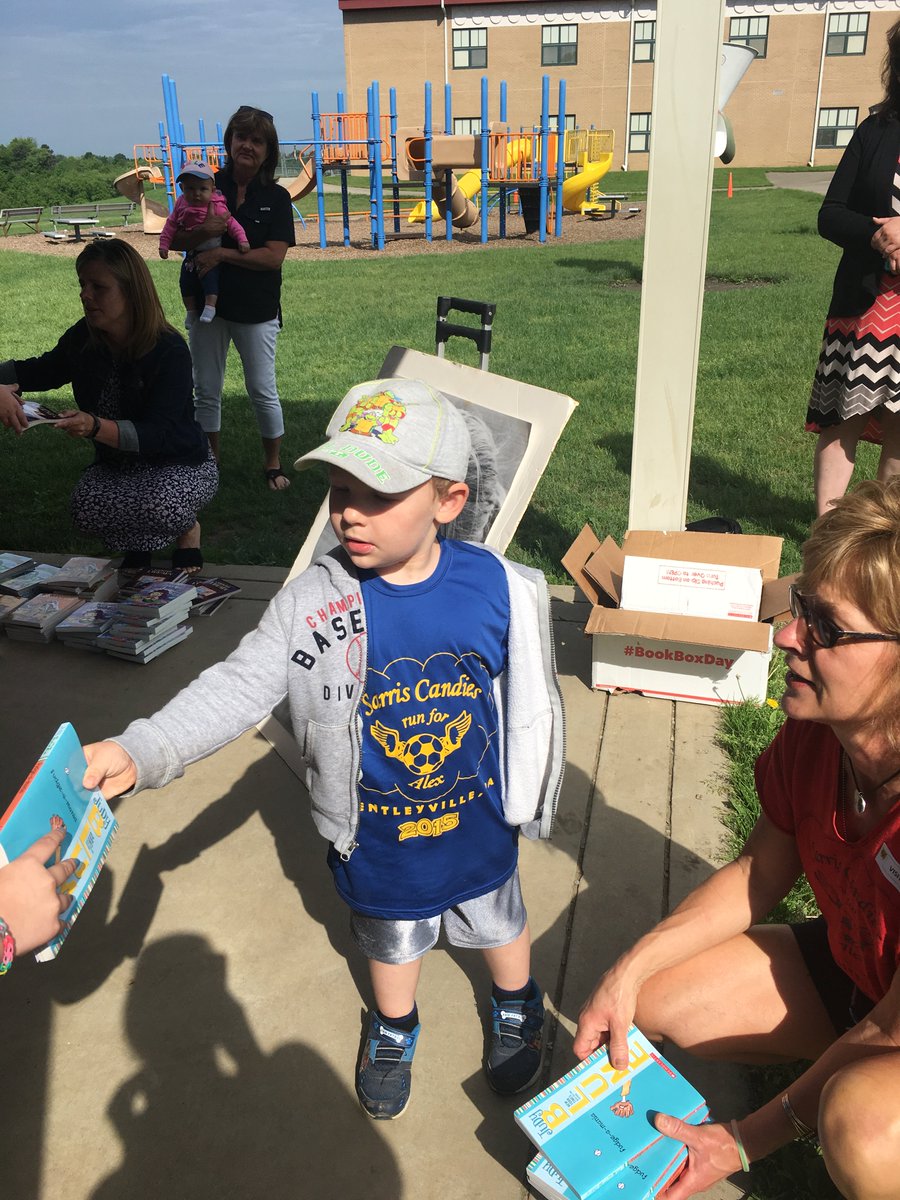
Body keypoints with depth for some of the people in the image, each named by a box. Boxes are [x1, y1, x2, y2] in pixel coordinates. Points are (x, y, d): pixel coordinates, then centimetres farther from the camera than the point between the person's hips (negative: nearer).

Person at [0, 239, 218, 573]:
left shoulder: (170, 351, -25)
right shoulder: (84, 338, -6)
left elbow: (158, 435, -31)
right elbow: (42, 371, 14)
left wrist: (95, 427, -48)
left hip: (180, 464, -5)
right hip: (117, 464, 5)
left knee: (159, 505, -38)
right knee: (86, 509, -26)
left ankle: (188, 528, 1)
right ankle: (137, 538, 9)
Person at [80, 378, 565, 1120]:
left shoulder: (497, 588, -20)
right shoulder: (313, 603, -20)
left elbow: (532, 700, -7)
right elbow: (239, 687, -21)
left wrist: (537, 797, 4)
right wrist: (141, 752, -34)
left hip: (478, 820, 0)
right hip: (376, 833, 0)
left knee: (499, 920, 27)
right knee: (390, 937, 26)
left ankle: (517, 1007, 60)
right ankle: (394, 1030, 58)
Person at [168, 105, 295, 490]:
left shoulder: (276, 198, -2)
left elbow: (273, 256, -13)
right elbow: (173, 240, 0)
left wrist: (221, 254, -19)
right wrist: (202, 232, -20)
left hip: (256, 310, -3)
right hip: (207, 303, 3)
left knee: (262, 391, 4)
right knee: (206, 390, 10)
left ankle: (273, 465, 19)